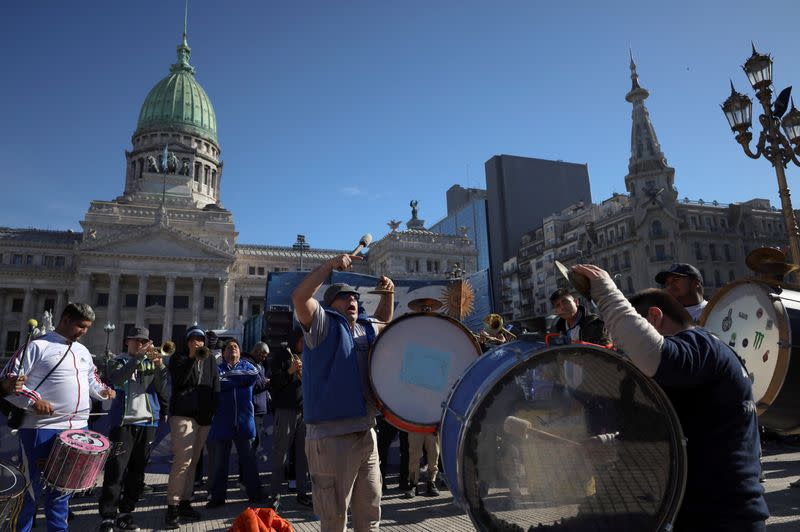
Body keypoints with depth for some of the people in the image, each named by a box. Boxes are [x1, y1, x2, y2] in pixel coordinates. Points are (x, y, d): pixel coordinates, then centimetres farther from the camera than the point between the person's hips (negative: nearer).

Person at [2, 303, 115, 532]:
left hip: (77, 429, 6)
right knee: (32, 487, 3)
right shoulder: (38, 346, -7)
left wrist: (102, 390, 6)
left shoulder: (83, 351, 14)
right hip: (42, 429, -6)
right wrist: (33, 400, -22)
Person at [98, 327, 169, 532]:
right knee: (116, 470, -6)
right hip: (123, 422, -3)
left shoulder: (152, 363, 11)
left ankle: (126, 513, 22)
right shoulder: (119, 361, 4)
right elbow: (116, 379, -19)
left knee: (137, 471, 10)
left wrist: (160, 365, -19)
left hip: (148, 422, 3)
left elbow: (162, 388, -4)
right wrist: (138, 358, -28)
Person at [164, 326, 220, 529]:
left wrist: (212, 412, 4)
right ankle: (172, 507, -6)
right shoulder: (178, 358, 5)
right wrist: (192, 357, -15)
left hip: (204, 418, 4)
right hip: (183, 415, -4)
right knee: (183, 460, -13)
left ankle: (185, 502, 18)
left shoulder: (210, 361, 14)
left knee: (193, 462, 9)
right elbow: (178, 381, -13)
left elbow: (216, 388, 13)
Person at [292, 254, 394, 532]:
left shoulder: (366, 328, 15)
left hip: (366, 433, 7)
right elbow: (299, 297, -19)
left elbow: (384, 321, 34)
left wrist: (388, 293, 15)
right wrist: (331, 264, -20)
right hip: (332, 436, -6)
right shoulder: (323, 324, -3)